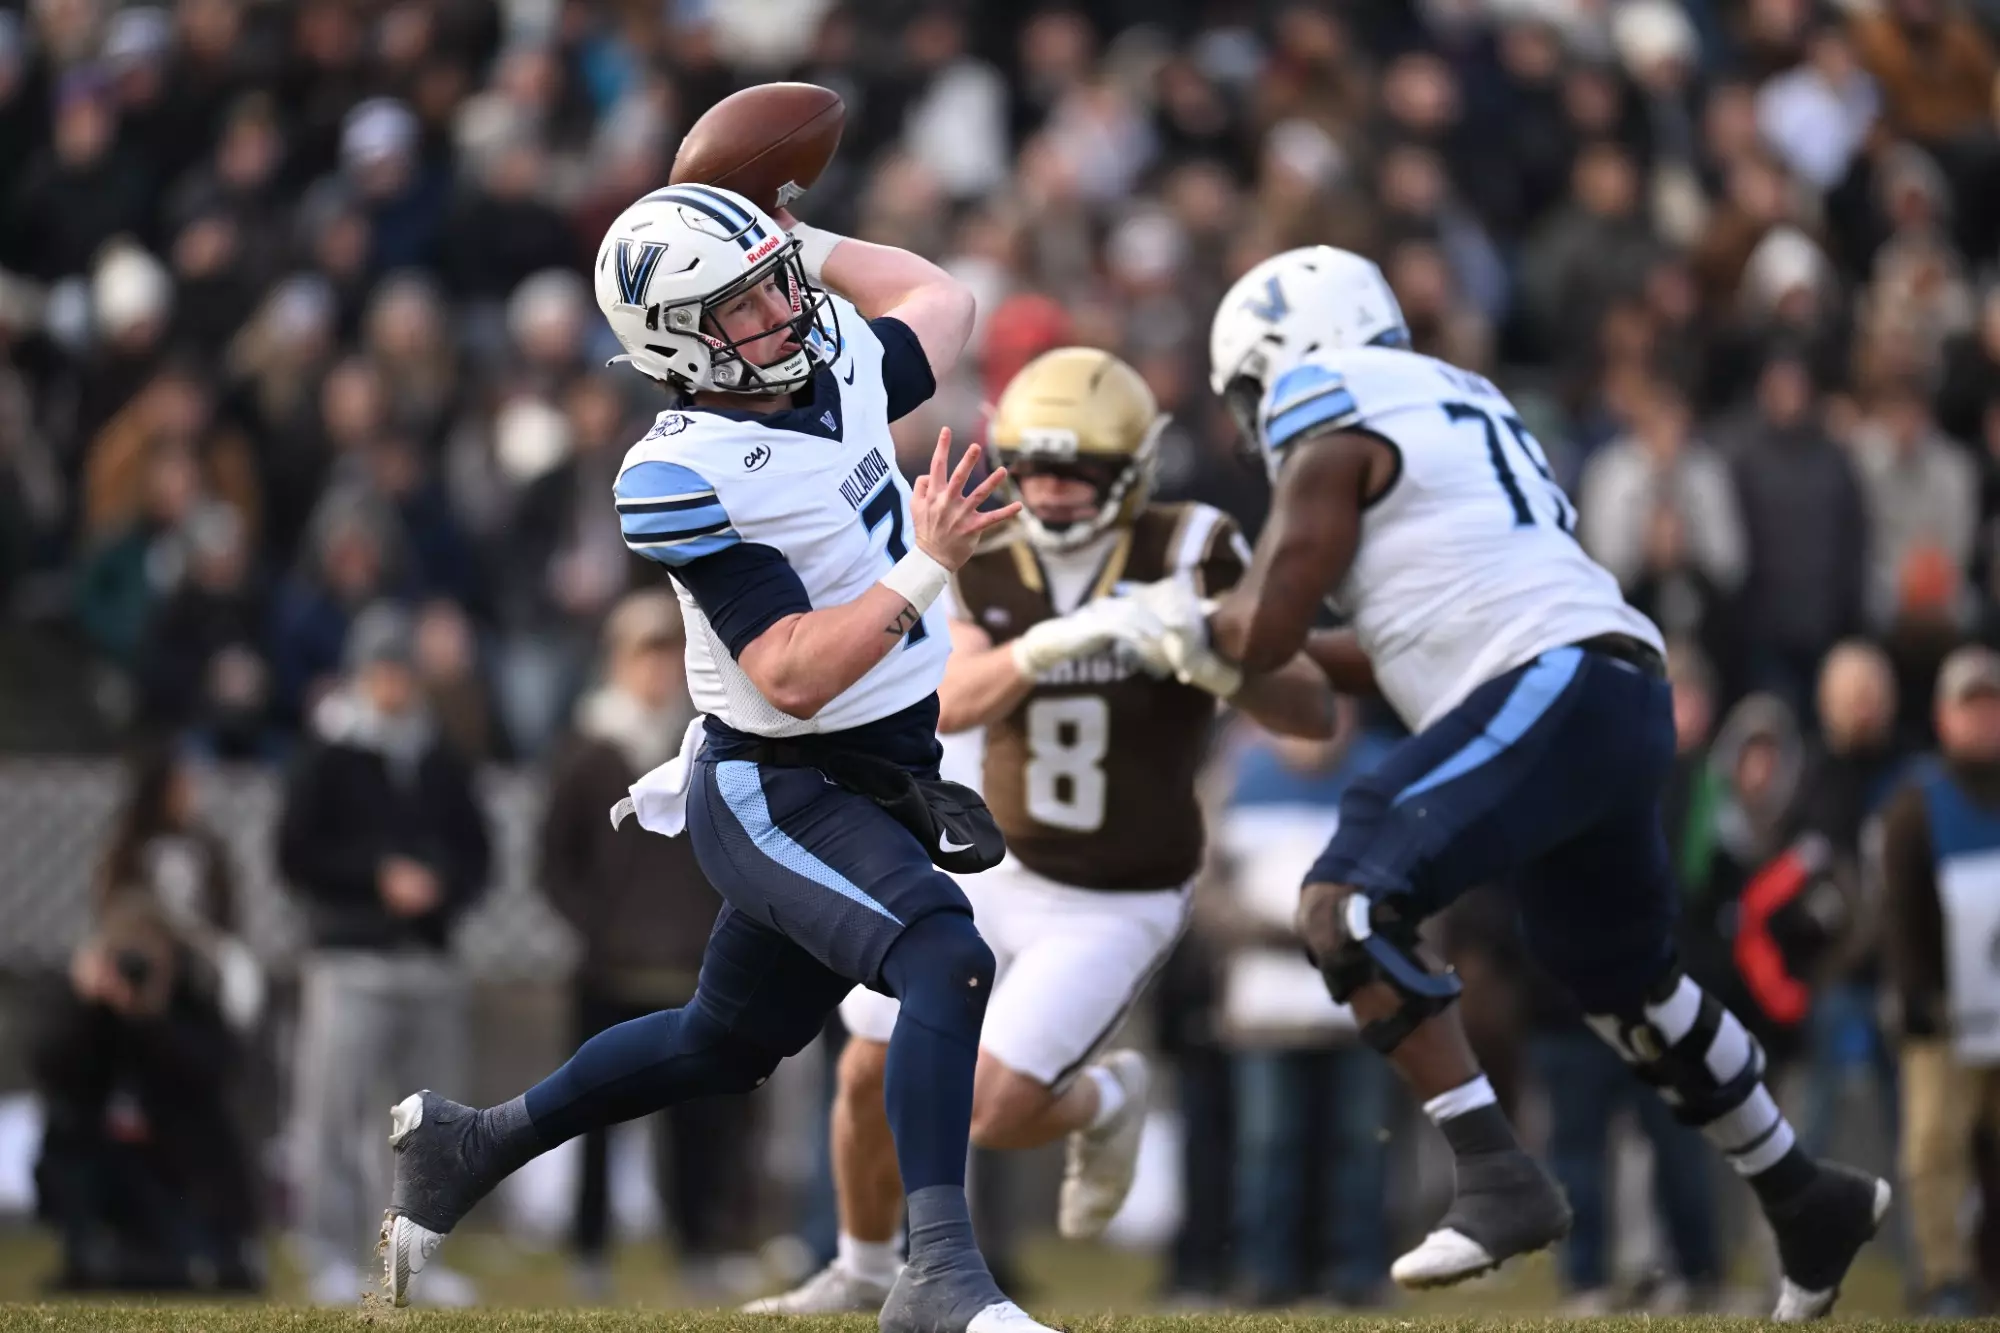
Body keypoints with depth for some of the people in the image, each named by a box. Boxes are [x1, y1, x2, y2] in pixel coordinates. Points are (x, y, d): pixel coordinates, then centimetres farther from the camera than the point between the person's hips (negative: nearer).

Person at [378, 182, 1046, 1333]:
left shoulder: (838, 367, 0)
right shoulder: (685, 475, -23)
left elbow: (940, 301, 25)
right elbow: (795, 678, -27)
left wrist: (801, 240, 15)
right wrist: (926, 569, -34)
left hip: (878, 783, 9)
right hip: (780, 793, -9)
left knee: (730, 1042, 22)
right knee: (948, 965, -29)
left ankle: (465, 1146, 39)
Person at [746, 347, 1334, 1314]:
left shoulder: (1188, 555, -16)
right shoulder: (981, 563, -6)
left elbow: (1313, 713, -18)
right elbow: (952, 704, -24)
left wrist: (1222, 664, -37)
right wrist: (1046, 646, -42)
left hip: (1119, 904, -4)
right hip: (997, 869, 4)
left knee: (994, 1113, -15)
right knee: (872, 1074, 4)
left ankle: (1105, 1102, 20)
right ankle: (863, 1270, 30)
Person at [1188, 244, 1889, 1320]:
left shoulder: (1333, 434, -1)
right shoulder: (1449, 413, 27)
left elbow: (1262, 631, -2)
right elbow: (1403, 654, 29)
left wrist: (1191, 626, 17)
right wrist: (1291, 647, 29)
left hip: (1551, 697, -10)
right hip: (1615, 703, 10)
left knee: (1347, 906, -17)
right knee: (1624, 983, 25)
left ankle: (1497, 1180, -24)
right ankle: (1806, 1201, 38)